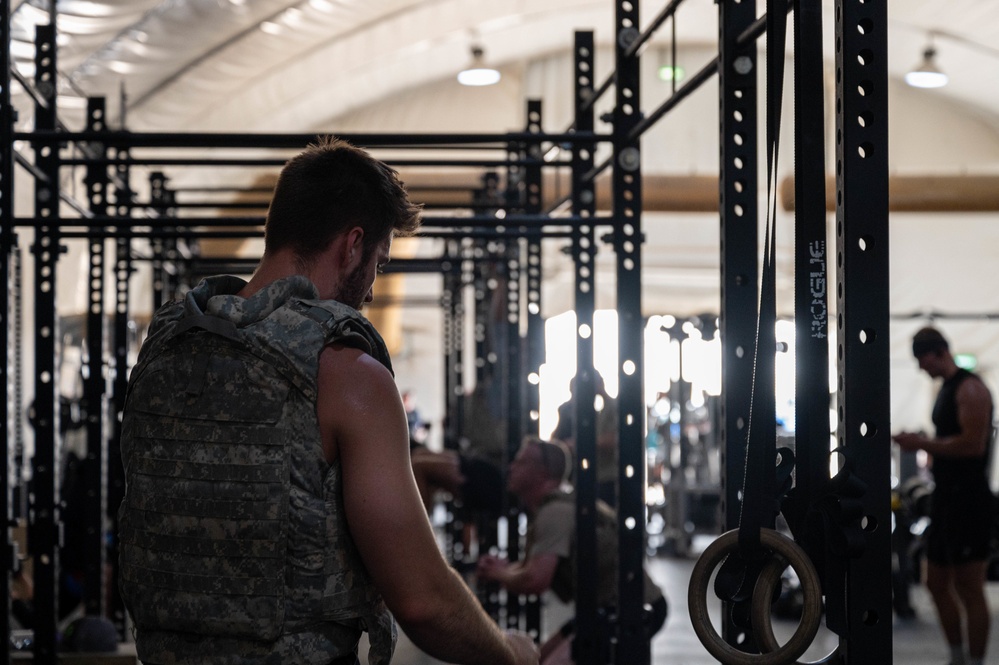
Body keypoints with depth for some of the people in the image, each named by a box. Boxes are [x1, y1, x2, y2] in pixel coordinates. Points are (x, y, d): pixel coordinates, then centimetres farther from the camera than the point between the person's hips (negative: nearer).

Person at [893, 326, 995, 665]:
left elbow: (973, 444, -22)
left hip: (968, 499, -10)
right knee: (938, 583, 13)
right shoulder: (945, 389, 17)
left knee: (969, 588, -5)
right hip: (946, 496, 10)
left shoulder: (969, 388, -12)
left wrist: (923, 443, -18)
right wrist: (921, 444, 8)